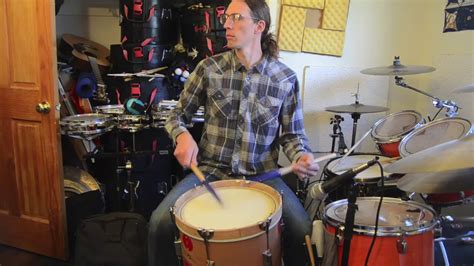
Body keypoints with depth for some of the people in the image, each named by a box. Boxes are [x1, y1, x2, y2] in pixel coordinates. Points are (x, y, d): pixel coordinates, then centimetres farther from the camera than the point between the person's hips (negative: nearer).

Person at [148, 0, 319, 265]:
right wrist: (183, 136, -15)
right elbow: (178, 115, 7)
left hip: (262, 175, 0)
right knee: (160, 223, -18)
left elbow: (292, 133, 3)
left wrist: (302, 155, -19)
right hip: (211, 170, 1)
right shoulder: (209, 68, -3)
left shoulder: (286, 78, -4)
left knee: (303, 232, -20)